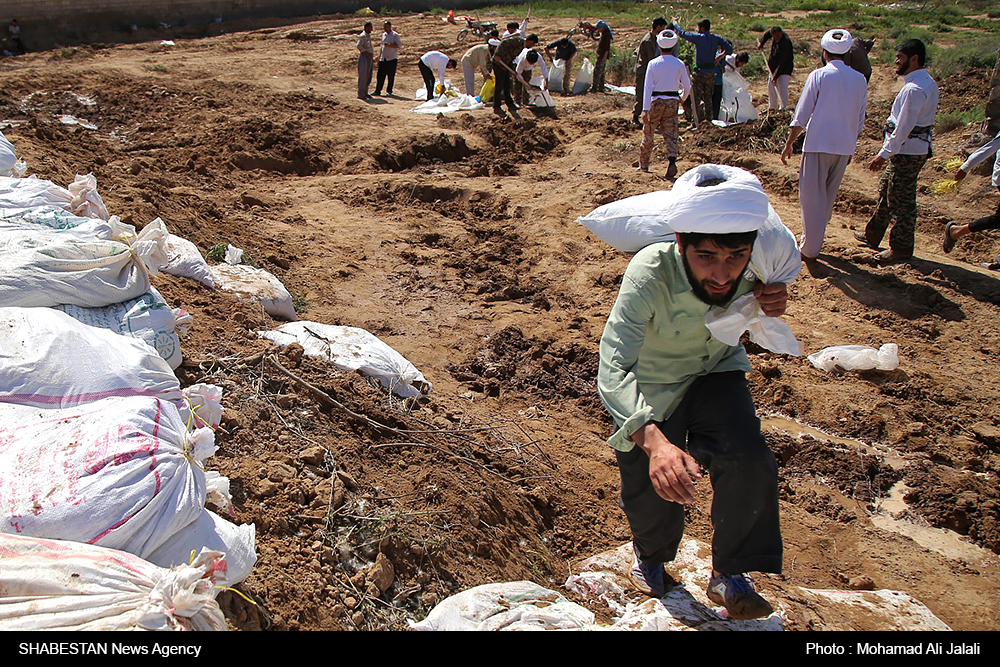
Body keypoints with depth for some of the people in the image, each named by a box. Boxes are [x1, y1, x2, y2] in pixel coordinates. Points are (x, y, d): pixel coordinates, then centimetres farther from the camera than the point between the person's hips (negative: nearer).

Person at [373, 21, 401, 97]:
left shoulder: (395, 35, -4)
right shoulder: (384, 34, 16)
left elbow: (399, 45, -11)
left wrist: (389, 45, -22)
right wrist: (379, 56, 20)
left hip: (392, 59, -6)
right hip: (383, 59, 6)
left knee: (391, 76, -2)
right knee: (380, 75, 1)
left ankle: (389, 91, 9)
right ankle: (377, 91, 5)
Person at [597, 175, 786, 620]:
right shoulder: (650, 273, -39)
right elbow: (613, 372, -48)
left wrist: (774, 308, -26)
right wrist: (654, 442, -65)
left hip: (715, 372, 3)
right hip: (650, 386, -2)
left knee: (750, 463, -21)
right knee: (650, 493, -1)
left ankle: (729, 575, 4)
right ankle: (651, 554, 37)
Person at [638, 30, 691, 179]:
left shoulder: (653, 63, -7)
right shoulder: (679, 64, -1)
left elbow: (648, 87, -11)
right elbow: (687, 86, 4)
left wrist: (645, 109, -12)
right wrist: (682, 98, 26)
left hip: (656, 101, -1)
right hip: (672, 101, 2)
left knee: (648, 134, 13)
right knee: (670, 135, 5)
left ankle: (643, 165, 23)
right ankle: (672, 161, -18)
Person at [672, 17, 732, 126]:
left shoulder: (698, 37, -10)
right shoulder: (716, 38, 3)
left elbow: (682, 32, -2)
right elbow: (729, 48, -1)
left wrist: (675, 22, 14)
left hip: (700, 71, -5)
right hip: (711, 72, 5)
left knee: (697, 97, 0)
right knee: (708, 97, 15)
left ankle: (700, 119, -6)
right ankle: (708, 118, 18)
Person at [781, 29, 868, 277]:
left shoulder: (819, 75, -8)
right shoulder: (859, 80, 5)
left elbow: (801, 115, -9)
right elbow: (860, 120, 11)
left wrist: (789, 143, 1)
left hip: (818, 145, -5)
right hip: (844, 147, 5)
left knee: (812, 198, -1)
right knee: (828, 197, 17)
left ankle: (810, 252, -3)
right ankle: (813, 241, 30)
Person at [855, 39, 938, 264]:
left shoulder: (914, 89, -21)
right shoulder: (928, 83, 11)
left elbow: (903, 127, -22)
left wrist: (884, 154, -18)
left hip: (907, 151, -11)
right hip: (917, 147, 11)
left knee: (901, 200, -1)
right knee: (886, 191, 21)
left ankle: (901, 249, 9)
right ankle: (873, 235, 34)